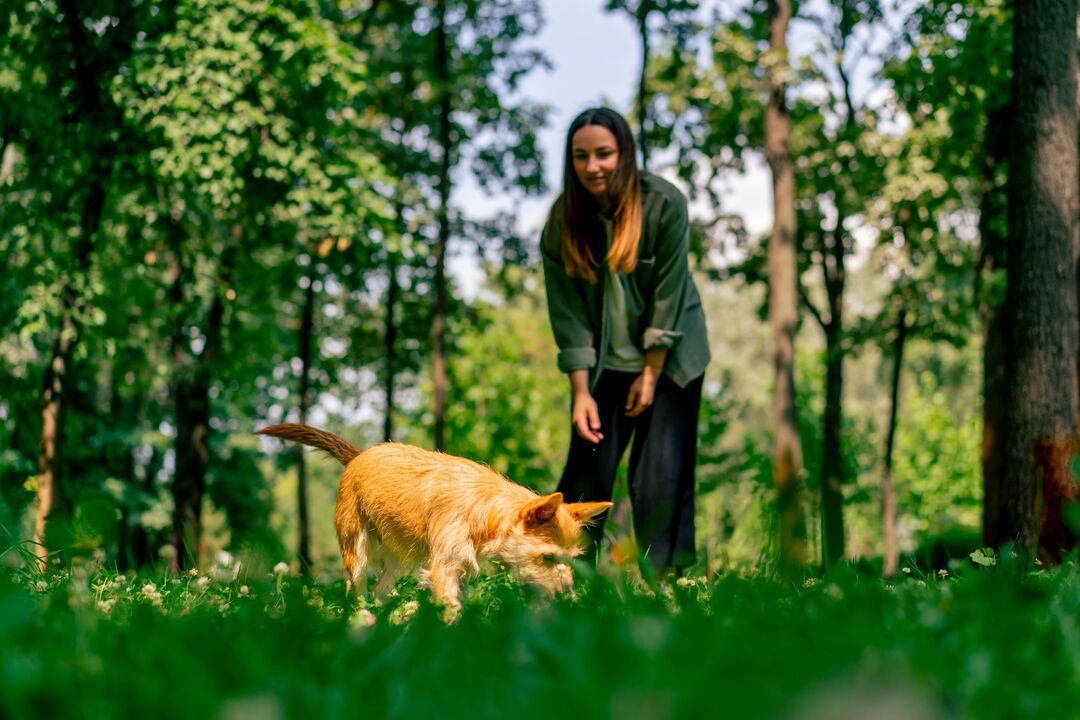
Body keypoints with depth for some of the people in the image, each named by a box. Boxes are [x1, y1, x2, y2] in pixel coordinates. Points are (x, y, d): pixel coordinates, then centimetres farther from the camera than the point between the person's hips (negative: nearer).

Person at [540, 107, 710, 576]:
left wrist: (650, 375, -14)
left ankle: (663, 572, 3)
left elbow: (669, 294, -15)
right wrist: (581, 392, -13)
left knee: (662, 474, -6)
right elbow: (567, 309, -10)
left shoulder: (663, 204, -18)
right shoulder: (563, 219, -11)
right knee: (587, 468, 0)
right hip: (603, 361, 2)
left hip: (668, 357, -2)